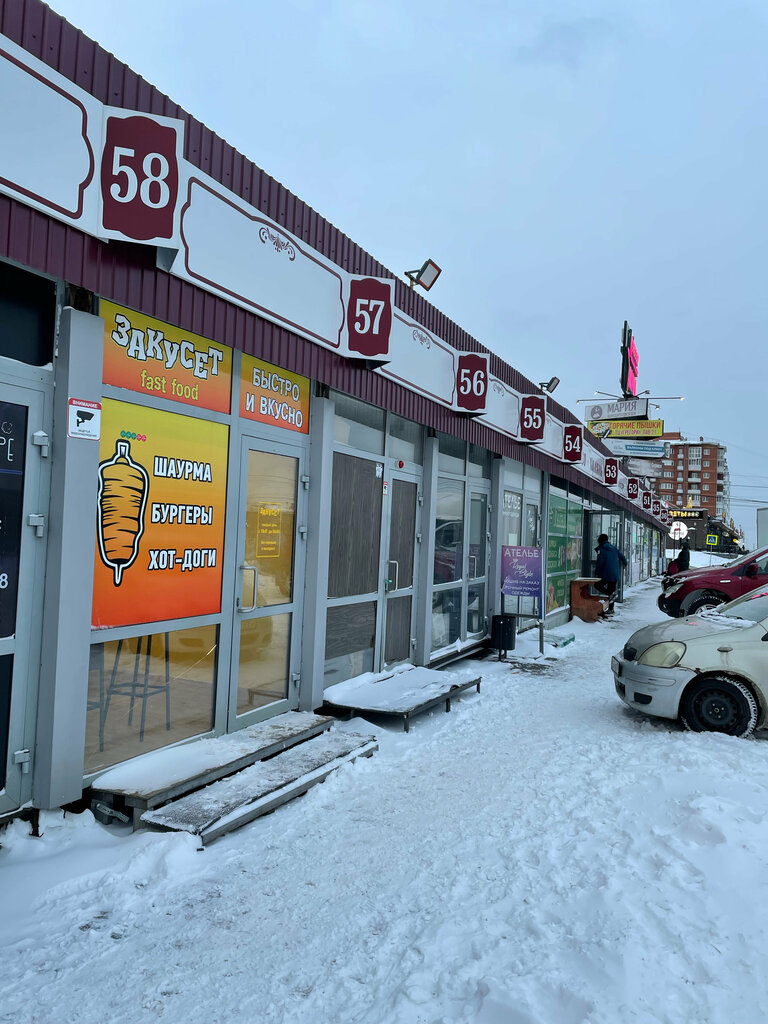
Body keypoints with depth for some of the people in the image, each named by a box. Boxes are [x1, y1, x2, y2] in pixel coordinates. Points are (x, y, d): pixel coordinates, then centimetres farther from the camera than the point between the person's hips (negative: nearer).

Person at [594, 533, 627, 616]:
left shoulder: (601, 550, -9)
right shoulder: (613, 548, 10)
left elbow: (600, 562, -15)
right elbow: (622, 557, 17)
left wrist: (596, 572, -3)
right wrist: (624, 564, 38)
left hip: (606, 574, -7)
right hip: (615, 574, 7)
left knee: (597, 585, 6)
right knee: (611, 589, 13)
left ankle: (610, 594, -16)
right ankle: (611, 609, 16)